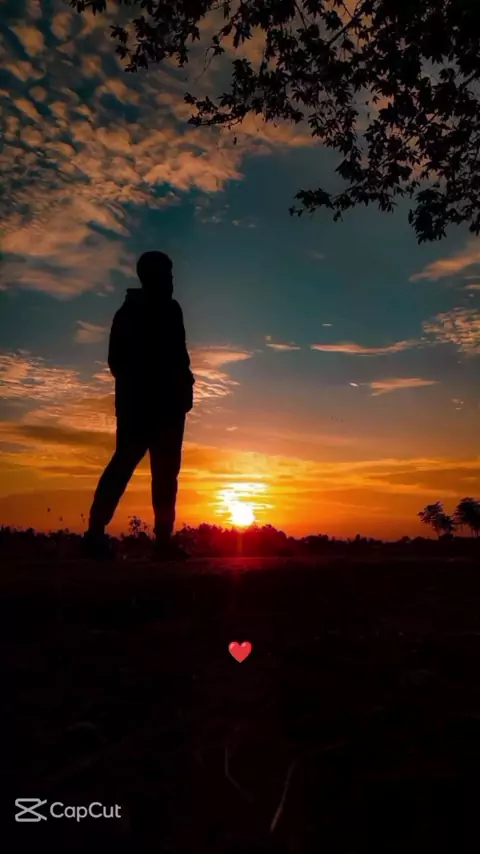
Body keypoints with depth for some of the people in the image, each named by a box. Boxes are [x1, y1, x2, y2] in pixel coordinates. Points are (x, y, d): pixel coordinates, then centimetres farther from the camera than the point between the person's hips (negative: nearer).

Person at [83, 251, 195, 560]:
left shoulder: (126, 311, 19)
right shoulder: (167, 309, -3)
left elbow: (115, 360, 20)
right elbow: (176, 358, -12)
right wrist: (183, 388, -2)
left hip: (133, 399, 7)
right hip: (164, 401, -7)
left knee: (123, 463, 4)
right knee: (164, 470, -5)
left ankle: (96, 531, -6)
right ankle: (163, 538, -7)